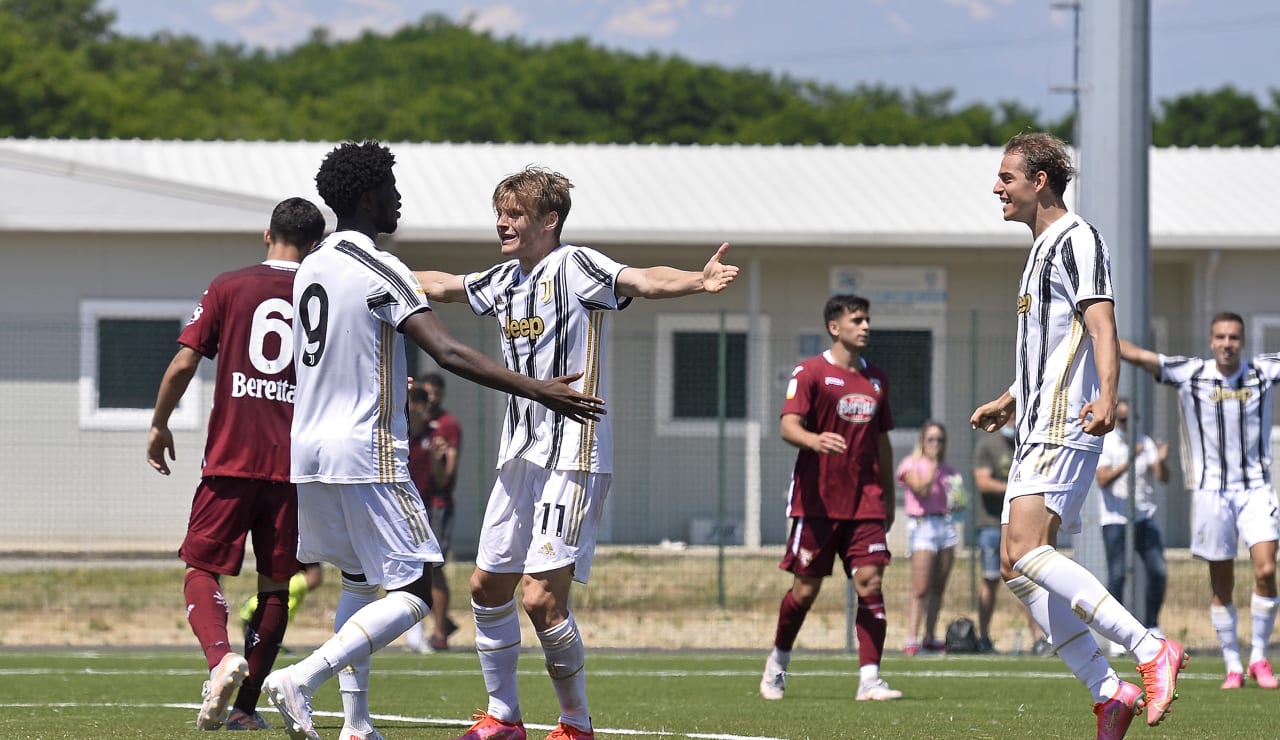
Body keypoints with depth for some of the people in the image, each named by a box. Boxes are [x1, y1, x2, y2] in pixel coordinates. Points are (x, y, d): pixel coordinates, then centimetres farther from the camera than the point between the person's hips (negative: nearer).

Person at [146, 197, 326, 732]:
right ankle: (244, 706, 10)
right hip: (294, 466, 1)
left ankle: (221, 656, -24)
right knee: (275, 586, 11)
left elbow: (183, 364, 0)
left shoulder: (229, 287, 3)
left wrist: (159, 426, 13)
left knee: (203, 569, 5)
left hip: (230, 461, -1)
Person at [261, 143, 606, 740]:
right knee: (414, 592, -5)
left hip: (309, 450, 9)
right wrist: (537, 391, -22)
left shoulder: (309, 269, 12)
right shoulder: (378, 270, -13)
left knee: (359, 581, 20)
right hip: (367, 454, -9)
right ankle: (302, 679, -19)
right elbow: (448, 353, -22)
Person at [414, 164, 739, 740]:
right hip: (519, 455, 9)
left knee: (541, 598, -15)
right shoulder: (505, 279, 12)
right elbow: (440, 285, 31)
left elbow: (641, 281, -28)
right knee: (488, 586, 14)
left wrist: (698, 280, -47)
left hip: (573, 458, -9)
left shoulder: (575, 266, -11)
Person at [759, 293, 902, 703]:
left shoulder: (876, 379, 15)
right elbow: (788, 426, -14)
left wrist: (888, 496, 21)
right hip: (817, 501, -4)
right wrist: (814, 440, -36)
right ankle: (778, 661, 26)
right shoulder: (810, 372, -3)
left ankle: (869, 679, -12)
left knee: (870, 581, -10)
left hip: (866, 502, 4)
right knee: (806, 589, 2)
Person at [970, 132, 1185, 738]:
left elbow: (1101, 326, -20)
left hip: (1066, 429, -11)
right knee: (1017, 569, 4)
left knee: (1026, 552, -23)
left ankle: (1152, 652, -24)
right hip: (1038, 432, 11)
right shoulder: (1043, 249, 23)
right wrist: (1008, 403, 44)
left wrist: (1106, 397, -34)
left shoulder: (1077, 240, -7)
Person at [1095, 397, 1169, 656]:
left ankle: (1152, 627, 11)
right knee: (1117, 575, -7)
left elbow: (1164, 477, 1)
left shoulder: (1145, 443, 8)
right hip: (1115, 518, -4)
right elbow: (1103, 479, -14)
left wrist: (1161, 460, -20)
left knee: (1158, 572, -4)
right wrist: (1129, 462, -25)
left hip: (1145, 517, 4)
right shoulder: (1104, 444, -2)